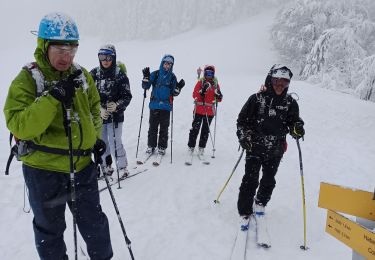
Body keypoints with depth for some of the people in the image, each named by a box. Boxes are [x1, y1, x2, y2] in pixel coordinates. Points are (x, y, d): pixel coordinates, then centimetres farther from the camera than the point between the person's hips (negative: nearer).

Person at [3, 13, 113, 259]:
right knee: (50, 230, 17)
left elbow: (94, 108, 16)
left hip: (82, 164, 4)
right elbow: (19, 127, -22)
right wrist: (53, 97, -32)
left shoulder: (82, 75, 1)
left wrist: (95, 136, 4)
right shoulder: (26, 80, -12)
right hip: (44, 169, -3)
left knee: (94, 222, 19)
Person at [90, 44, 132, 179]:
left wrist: (116, 105, -24)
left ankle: (122, 167, 14)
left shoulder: (120, 74, -7)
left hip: (115, 115, -3)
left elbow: (127, 96, -7)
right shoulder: (94, 73, 0)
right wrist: (99, 109, -14)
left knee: (115, 142, -4)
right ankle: (106, 166, 29)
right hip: (98, 115, 4)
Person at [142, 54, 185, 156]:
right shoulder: (155, 74, 4)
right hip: (154, 105, 0)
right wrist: (146, 77, -12)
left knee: (164, 128, 4)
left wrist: (178, 87, -11)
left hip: (166, 106, 0)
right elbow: (145, 86, 2)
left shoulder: (172, 77, 6)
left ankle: (162, 147, 14)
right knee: (153, 126, 4)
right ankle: (151, 146, 14)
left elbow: (174, 93, 7)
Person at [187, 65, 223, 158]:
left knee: (205, 130, 8)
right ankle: (191, 147, 11)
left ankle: (201, 148, 18)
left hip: (210, 112, 3)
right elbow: (194, 95, -10)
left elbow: (219, 99, 11)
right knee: (195, 129, -1)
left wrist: (219, 96, -11)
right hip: (199, 110, -2)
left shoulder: (216, 84, 8)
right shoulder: (200, 82, 0)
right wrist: (202, 91, -25)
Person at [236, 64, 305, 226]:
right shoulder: (257, 99, -7)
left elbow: (294, 122, 9)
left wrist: (297, 129, -14)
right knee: (251, 179, -5)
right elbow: (242, 120, -2)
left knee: (269, 180, 16)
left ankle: (260, 203, 43)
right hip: (255, 148, -3)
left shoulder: (290, 103, 1)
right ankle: (245, 213, 10)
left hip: (276, 151, 3)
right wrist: (244, 137, -13)